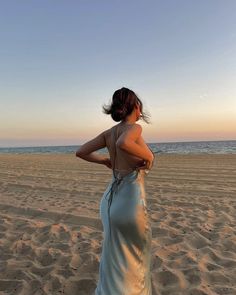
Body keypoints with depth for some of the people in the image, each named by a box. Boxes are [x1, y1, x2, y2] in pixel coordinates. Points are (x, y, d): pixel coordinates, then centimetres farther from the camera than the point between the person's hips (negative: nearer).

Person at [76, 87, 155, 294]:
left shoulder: (109, 133, 6)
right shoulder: (134, 127, -13)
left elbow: (81, 152, 8)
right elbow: (124, 143, -37)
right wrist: (148, 155, -20)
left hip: (111, 198, 7)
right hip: (130, 199, -6)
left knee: (116, 259, 25)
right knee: (135, 258, 18)